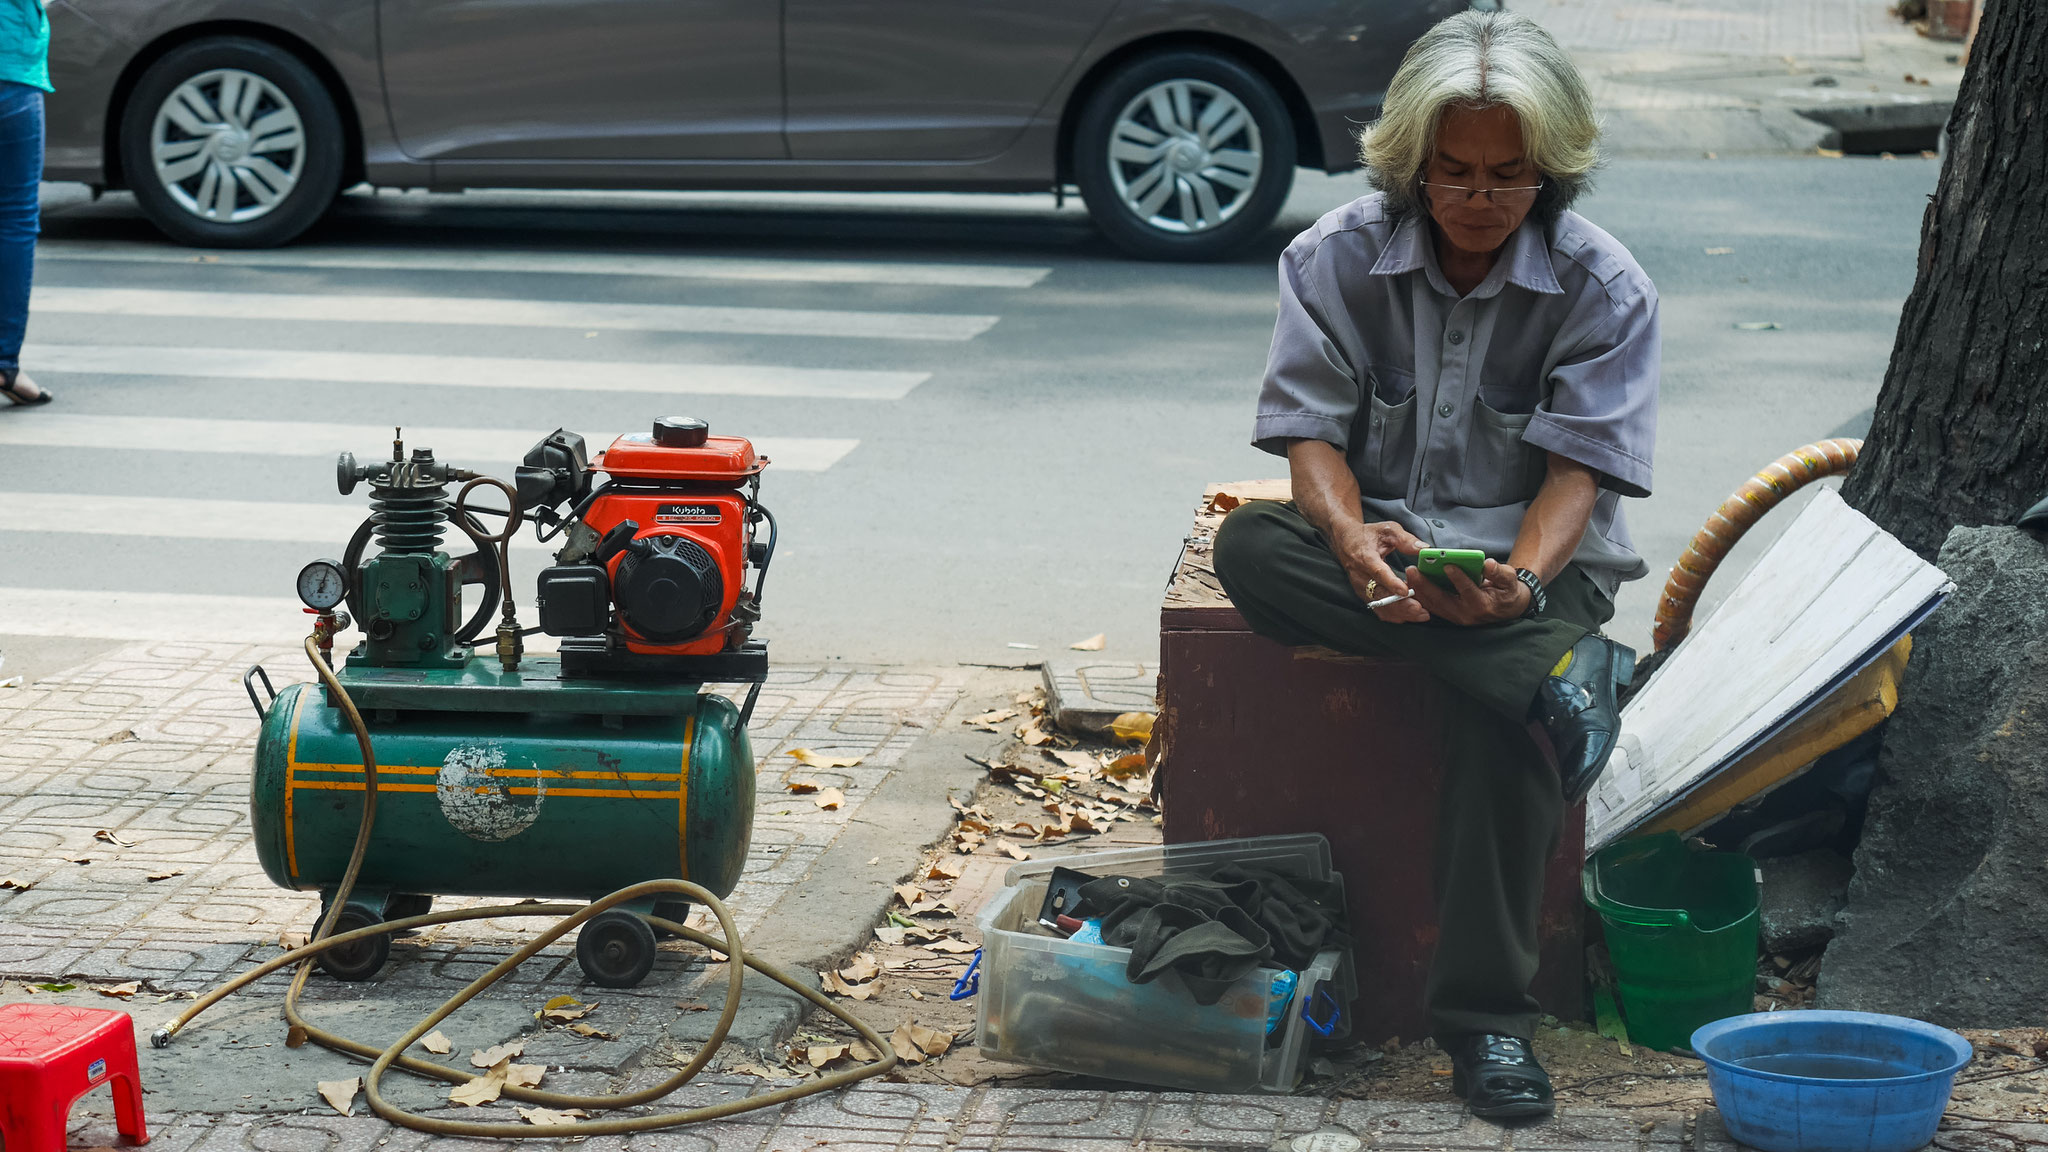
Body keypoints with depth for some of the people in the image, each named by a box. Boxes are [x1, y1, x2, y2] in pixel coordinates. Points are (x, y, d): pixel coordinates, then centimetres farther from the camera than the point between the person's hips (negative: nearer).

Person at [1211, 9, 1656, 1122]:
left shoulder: (1603, 287, -7)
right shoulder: (1336, 257, -3)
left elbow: (1578, 467, -12)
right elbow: (1312, 430, -7)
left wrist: (1521, 577, -33)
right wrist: (1354, 540, -30)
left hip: (1532, 556, -2)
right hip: (1378, 540, 2)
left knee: (1507, 711, -34)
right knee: (1248, 545, -32)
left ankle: (1485, 1015, -26)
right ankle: (1567, 666, -40)